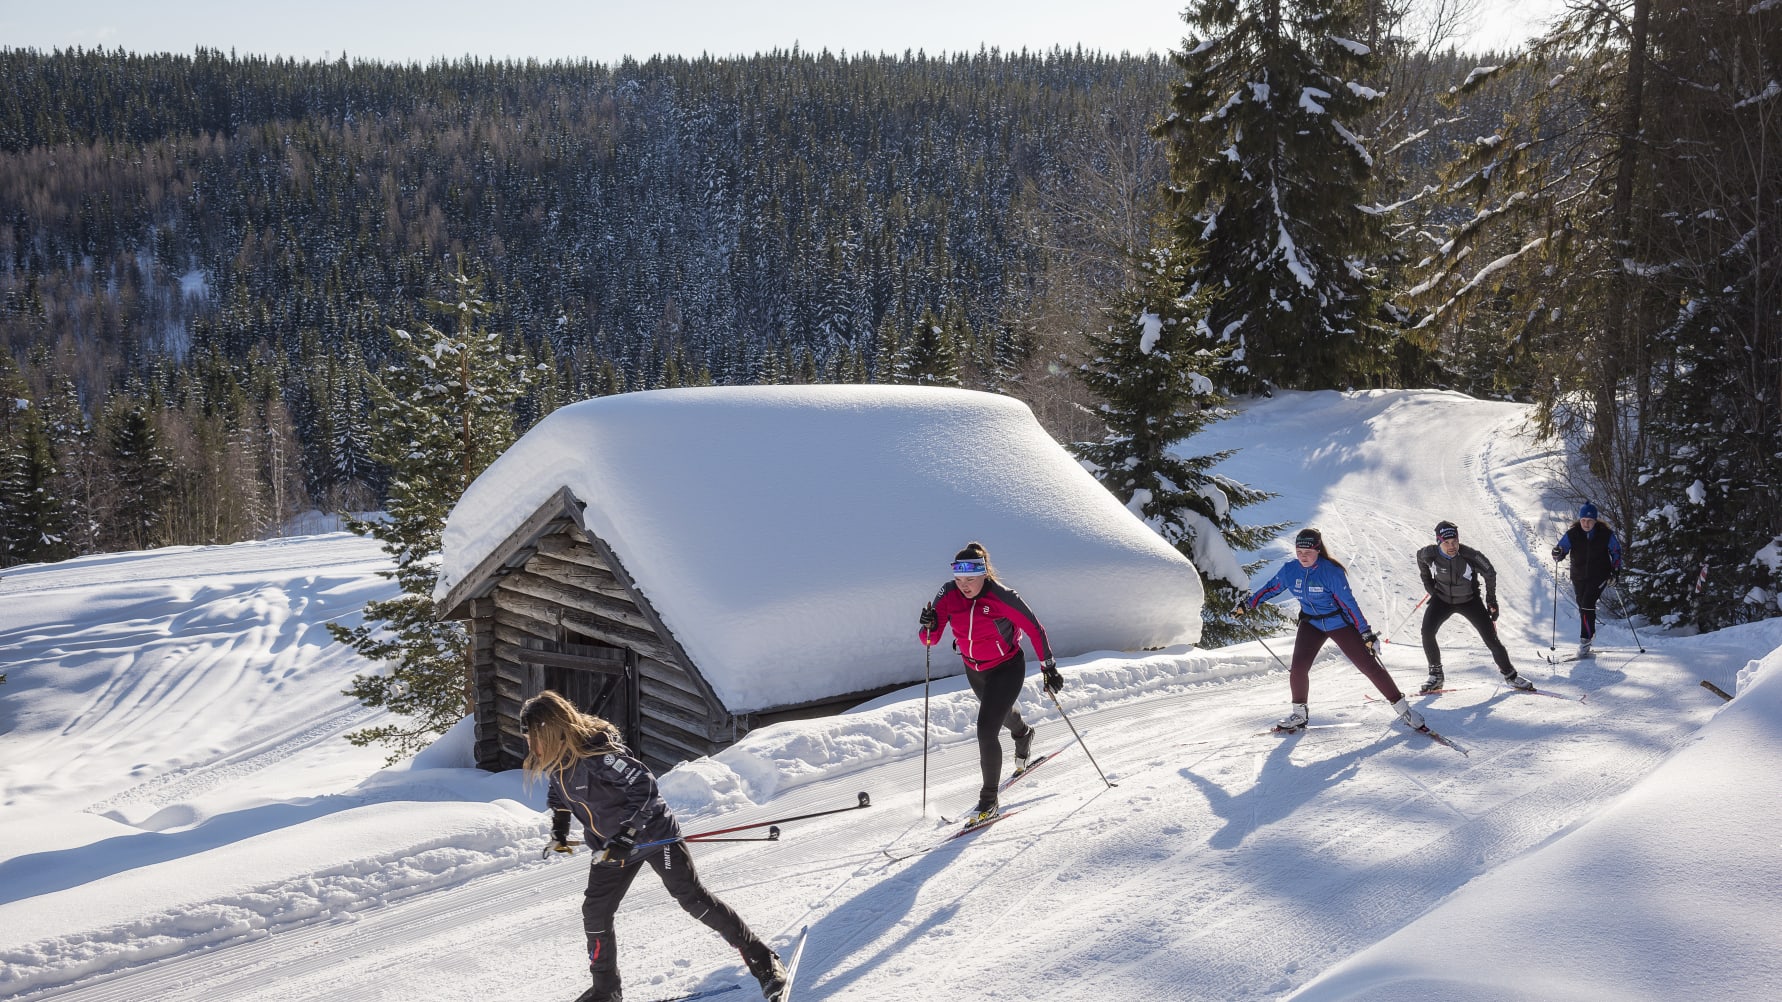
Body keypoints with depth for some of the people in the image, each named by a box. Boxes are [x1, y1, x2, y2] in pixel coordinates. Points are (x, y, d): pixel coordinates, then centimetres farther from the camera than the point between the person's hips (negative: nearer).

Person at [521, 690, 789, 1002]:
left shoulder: (595, 752, -30)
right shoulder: (556, 760, -3)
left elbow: (644, 785, -31)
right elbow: (559, 795, 20)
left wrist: (625, 836, -33)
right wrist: (559, 830, 9)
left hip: (652, 834, -8)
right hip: (611, 846, 8)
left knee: (693, 899, -5)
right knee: (595, 913, 6)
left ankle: (762, 960, 7)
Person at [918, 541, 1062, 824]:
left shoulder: (1002, 597, -29)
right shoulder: (948, 594, -18)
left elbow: (1034, 629, -17)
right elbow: (931, 640, -17)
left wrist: (1048, 668, -13)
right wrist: (930, 627, -39)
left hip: (1007, 669, -6)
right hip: (973, 669, 6)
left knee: (986, 730, -17)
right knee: (999, 711, 32)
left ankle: (989, 799, -1)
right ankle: (1023, 734, 69)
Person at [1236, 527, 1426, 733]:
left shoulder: (1331, 571, -24)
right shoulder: (1290, 570, -10)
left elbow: (1348, 602, -21)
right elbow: (1271, 588, 7)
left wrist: (1366, 632, -20)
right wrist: (1248, 604, 9)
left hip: (1339, 622, -4)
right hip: (1311, 623, 4)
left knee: (1369, 665, -4)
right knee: (1298, 668, -11)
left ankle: (1402, 707, 8)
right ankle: (1299, 713, 9)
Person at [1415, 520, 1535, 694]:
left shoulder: (1470, 555, -27)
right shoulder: (1429, 554, -23)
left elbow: (1490, 573, -7)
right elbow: (1420, 558, 4)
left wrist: (1491, 600, 0)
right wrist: (1427, 583, 8)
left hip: (1470, 600, -1)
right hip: (1442, 599, 1)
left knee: (1491, 638, -4)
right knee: (1427, 632, -19)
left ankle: (1509, 674, 18)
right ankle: (1435, 675, -2)